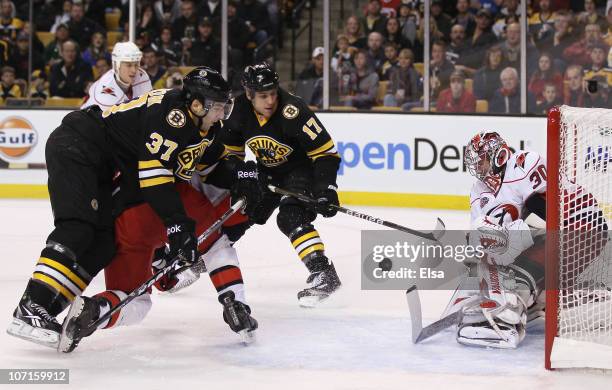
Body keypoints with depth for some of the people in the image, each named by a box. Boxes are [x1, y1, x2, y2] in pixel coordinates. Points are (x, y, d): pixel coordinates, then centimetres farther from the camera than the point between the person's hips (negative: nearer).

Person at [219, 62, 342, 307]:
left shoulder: (292, 111, -32)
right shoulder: (239, 110, -17)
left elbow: (325, 151, -27)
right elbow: (231, 148, 5)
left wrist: (326, 188, -33)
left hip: (302, 168, -6)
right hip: (268, 172, 6)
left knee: (291, 218, -28)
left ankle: (323, 273, -30)